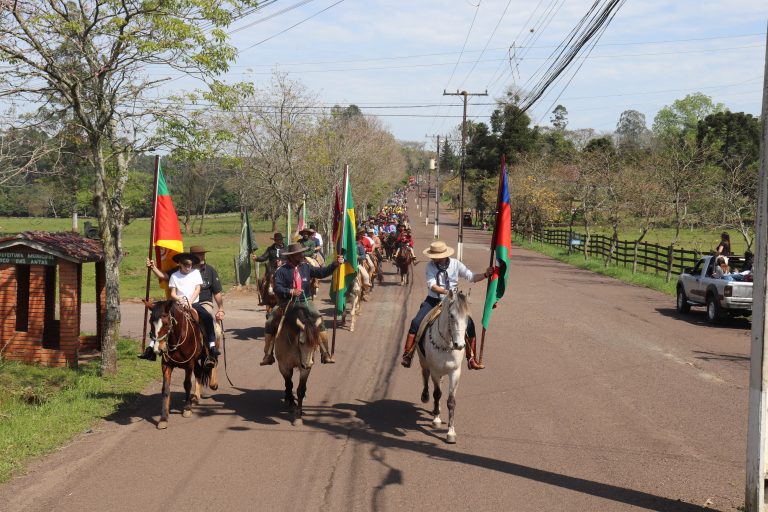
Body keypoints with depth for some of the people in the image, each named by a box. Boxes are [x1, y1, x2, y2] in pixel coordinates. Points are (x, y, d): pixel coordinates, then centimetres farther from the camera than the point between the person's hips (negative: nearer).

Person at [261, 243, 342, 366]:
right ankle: (268, 356, 8)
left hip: (305, 302, 1)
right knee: (270, 324, -6)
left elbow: (322, 272, 1)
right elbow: (277, 288, -13)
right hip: (286, 304, -1)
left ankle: (325, 355, -7)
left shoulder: (306, 267, 3)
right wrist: (290, 291, -26)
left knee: (320, 323, -15)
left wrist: (334, 264, -9)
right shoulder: (282, 271, -7)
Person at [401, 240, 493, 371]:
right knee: (416, 323, -18)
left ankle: (471, 359, -2)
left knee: (469, 324, -15)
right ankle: (407, 356, -8)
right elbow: (432, 285, -18)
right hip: (433, 301, -1)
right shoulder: (430, 266, -8)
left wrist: (485, 275, -20)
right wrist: (446, 291, -33)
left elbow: (471, 277, -3)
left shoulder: (456, 264, -5)